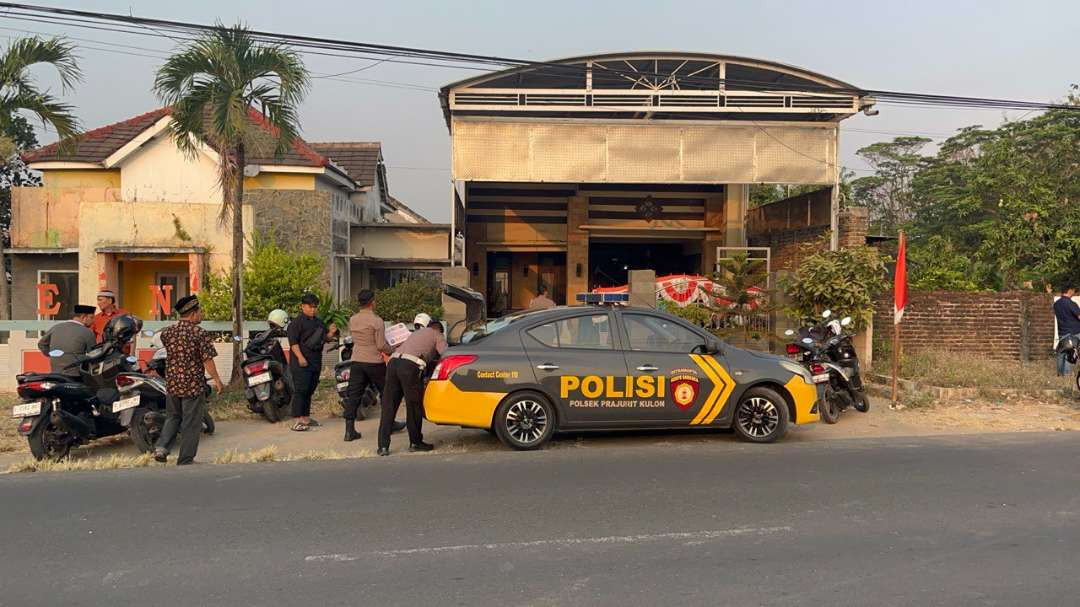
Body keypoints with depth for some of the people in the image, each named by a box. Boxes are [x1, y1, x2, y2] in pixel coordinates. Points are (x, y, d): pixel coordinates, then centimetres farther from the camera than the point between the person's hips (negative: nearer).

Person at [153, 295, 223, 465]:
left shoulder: (166, 332, 2)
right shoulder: (200, 333, -14)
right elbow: (207, 360, -14)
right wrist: (216, 379, -4)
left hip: (172, 383, 5)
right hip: (194, 385, -5)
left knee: (173, 417, 24)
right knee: (191, 424, 6)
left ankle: (161, 446, 4)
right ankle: (185, 461, 11)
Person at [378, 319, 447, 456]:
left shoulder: (417, 333, 38)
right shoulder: (437, 336, 19)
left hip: (393, 362, 6)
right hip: (410, 366, -6)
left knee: (388, 407, 7)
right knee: (414, 406, 7)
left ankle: (383, 446, 6)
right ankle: (415, 443, 17)